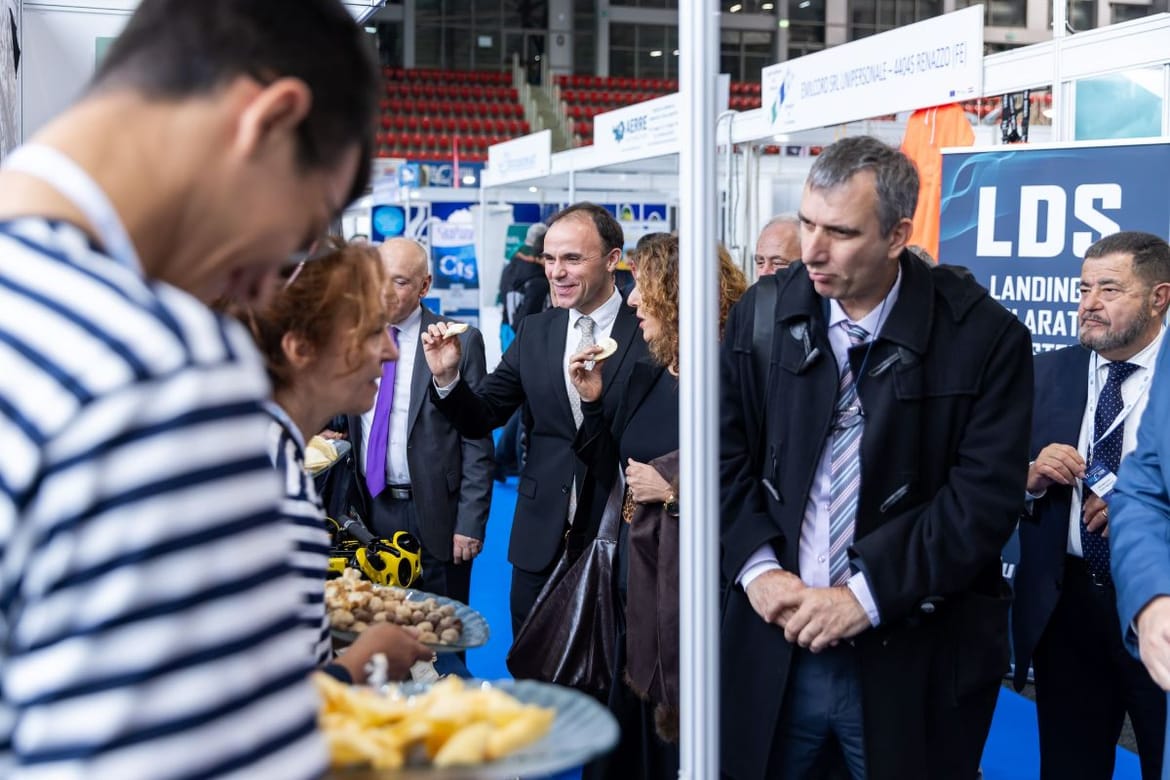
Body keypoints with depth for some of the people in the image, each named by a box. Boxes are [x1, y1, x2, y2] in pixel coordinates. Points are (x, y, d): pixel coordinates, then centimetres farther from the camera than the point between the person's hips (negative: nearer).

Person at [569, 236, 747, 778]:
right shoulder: (646, 375, 7)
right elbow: (615, 470, 13)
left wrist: (676, 493, -18)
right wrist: (591, 400, 2)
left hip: (688, 593, -7)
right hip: (634, 586, 7)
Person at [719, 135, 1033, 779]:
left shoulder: (985, 336, -9)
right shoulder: (762, 313, 1)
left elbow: (986, 495, -13)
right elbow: (725, 453, 4)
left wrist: (867, 596, -16)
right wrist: (757, 566, -9)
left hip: (913, 659, -2)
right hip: (772, 644, 3)